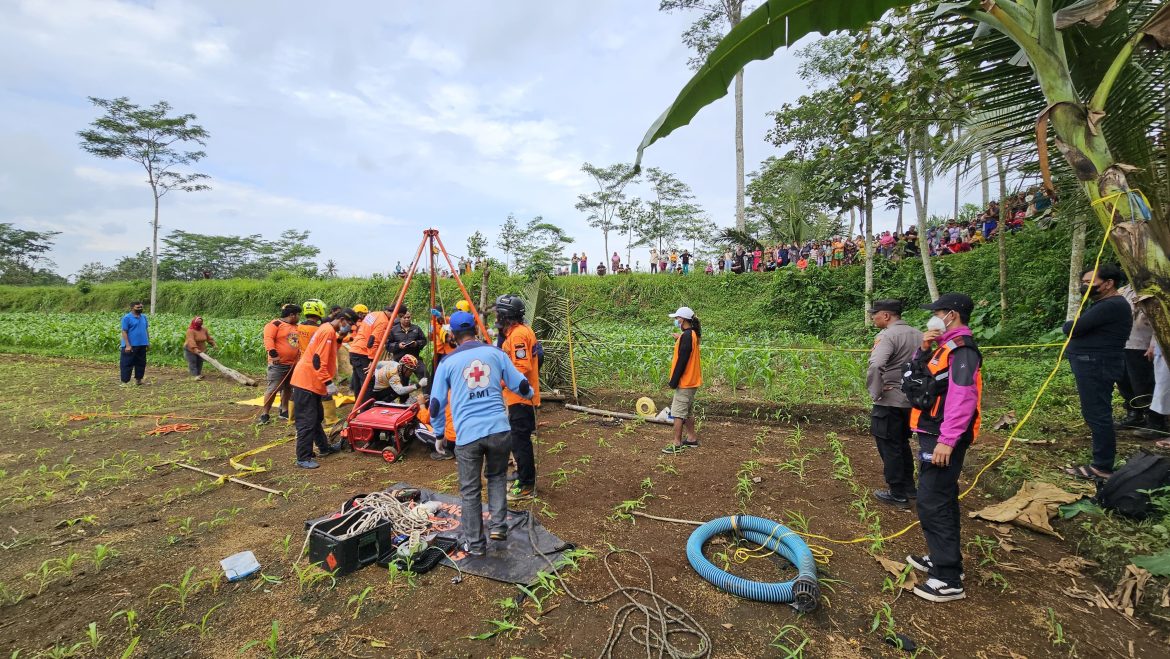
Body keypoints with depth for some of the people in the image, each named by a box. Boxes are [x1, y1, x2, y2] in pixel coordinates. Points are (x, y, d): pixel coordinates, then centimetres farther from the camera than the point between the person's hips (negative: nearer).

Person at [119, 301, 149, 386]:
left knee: (141, 363, 11)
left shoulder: (144, 317, 10)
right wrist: (127, 345, -17)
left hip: (142, 345, 6)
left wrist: (148, 341, 14)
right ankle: (125, 381, 5)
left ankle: (138, 379, 22)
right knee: (127, 364, 0)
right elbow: (124, 332, -11)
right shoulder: (127, 318, -7)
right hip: (131, 345, -6)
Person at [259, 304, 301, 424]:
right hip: (278, 364, -8)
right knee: (273, 388, -8)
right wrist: (273, 354, -27)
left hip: (292, 364, 8)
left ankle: (284, 411, 25)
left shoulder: (296, 327, 16)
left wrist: (299, 355, 22)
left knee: (288, 388, 14)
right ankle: (265, 414, -1)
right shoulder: (276, 324, -9)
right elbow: (268, 339, -20)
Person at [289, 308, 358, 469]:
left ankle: (324, 447, 30)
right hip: (307, 382, -10)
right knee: (307, 421, -6)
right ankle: (303, 458, -1)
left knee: (317, 417, 19)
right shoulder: (328, 331, -17)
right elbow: (318, 360, -23)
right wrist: (328, 383, -23)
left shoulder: (328, 330, 15)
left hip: (312, 383, 10)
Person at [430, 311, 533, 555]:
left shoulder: (448, 362, 5)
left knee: (470, 491, 13)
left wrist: (439, 434, 21)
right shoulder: (495, 353, 6)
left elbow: (436, 403, 6)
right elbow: (521, 386, 8)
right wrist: (530, 393, 31)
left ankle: (475, 544, 22)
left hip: (467, 434, -1)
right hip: (498, 428, 1)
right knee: (497, 476, 25)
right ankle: (498, 525, 16)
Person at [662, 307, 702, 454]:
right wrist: (679, 340, 9)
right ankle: (692, 439, 27)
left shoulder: (686, 336, -19)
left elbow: (682, 360, -22)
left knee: (678, 413, -4)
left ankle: (677, 444, 2)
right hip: (692, 381, 10)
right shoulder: (693, 334, 11)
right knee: (688, 411, 18)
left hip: (685, 382, -10)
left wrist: (674, 381, -18)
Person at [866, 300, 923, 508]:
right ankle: (908, 487, 33)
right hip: (911, 400, 8)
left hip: (889, 402, -8)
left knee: (889, 448, 4)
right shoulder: (917, 335, 9)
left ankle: (897, 495, 13)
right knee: (903, 444, 22)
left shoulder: (887, 336, -17)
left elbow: (875, 366, -32)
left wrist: (875, 392, -19)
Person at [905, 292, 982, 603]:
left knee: (933, 503, -7)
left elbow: (963, 399, -25)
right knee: (942, 499, 19)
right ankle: (942, 558, 34)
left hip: (943, 439, -10)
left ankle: (949, 580, 2)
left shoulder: (962, 349, -17)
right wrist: (924, 350, 2)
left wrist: (947, 440, -28)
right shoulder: (946, 345, 14)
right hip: (934, 435, 10)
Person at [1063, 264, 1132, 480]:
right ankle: (1103, 461, 25)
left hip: (1096, 366, -11)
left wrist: (1069, 325, 0)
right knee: (1095, 414, 16)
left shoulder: (1112, 305, -18)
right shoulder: (1104, 304, 18)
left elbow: (1071, 328, -21)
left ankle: (1103, 468, 0)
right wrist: (1074, 326, -6)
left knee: (1097, 415, -6)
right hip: (1092, 365, 11)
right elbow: (1075, 328, 15)